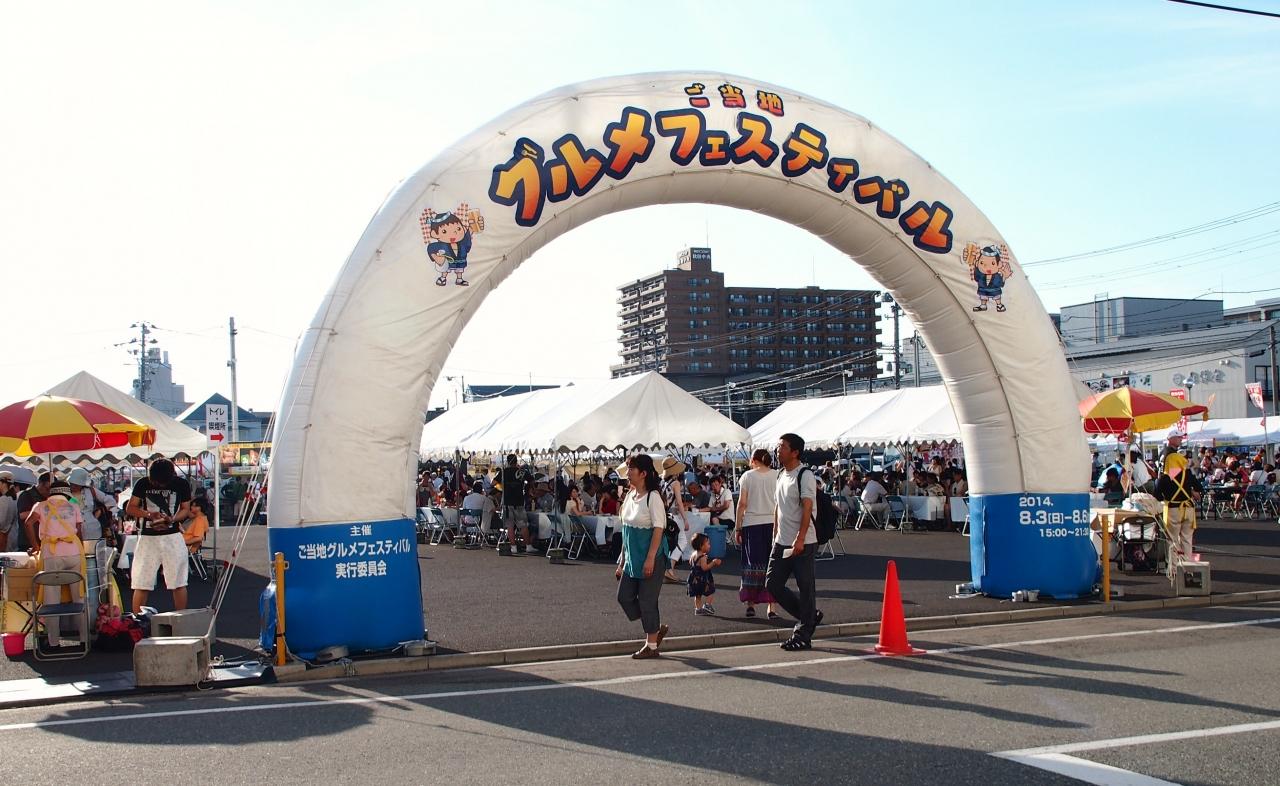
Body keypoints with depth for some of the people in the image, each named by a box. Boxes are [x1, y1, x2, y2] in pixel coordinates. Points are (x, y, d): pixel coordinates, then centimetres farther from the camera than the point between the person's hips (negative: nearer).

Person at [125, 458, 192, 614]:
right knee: (141, 584, -1)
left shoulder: (181, 484, -2)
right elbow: (131, 508, 2)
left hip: (172, 537, 0)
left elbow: (186, 509, 5)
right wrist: (149, 514, -16)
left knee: (179, 583, 3)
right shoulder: (143, 484, -1)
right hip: (147, 538, 0)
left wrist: (172, 519, -15)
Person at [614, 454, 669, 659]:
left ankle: (651, 645, 10)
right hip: (632, 557, 8)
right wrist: (622, 561, 15)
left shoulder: (652, 497, -13)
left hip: (649, 558, -8)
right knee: (624, 596, 6)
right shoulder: (630, 496, 10)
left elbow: (658, 529, -17)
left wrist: (650, 558, -22)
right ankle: (656, 628, 23)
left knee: (647, 600, -2)